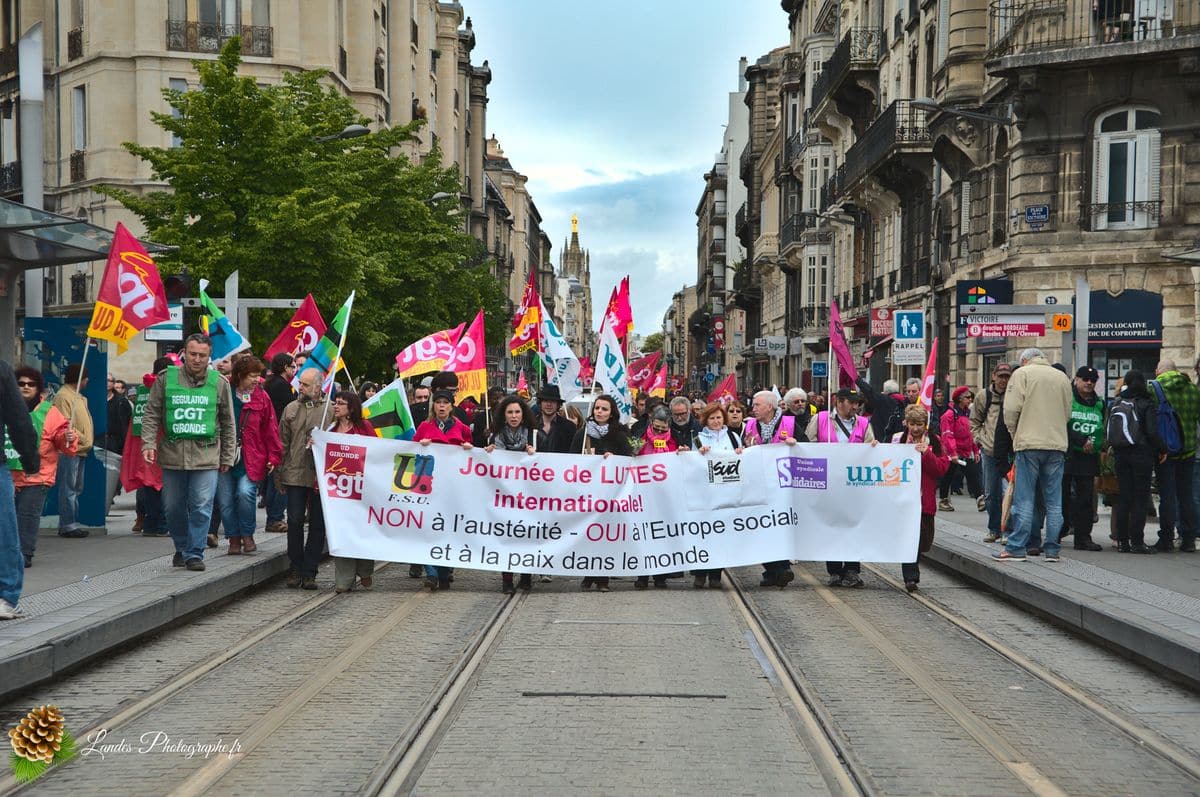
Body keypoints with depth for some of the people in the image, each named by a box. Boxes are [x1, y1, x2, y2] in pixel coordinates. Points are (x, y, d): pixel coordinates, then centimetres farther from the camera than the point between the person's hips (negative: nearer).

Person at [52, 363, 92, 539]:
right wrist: (83, 439, -16)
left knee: (77, 489, 14)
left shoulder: (77, 396, 19)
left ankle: (73, 523, 20)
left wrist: (86, 442, 14)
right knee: (69, 488, -7)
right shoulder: (63, 396, -12)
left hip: (80, 450, 10)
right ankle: (67, 525, -5)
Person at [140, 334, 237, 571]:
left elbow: (228, 424, 10)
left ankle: (194, 553, 5)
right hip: (172, 454, 1)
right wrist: (148, 443, -5)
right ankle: (181, 548, 30)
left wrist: (227, 457, 8)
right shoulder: (165, 378, 4)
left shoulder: (219, 383, 5)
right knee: (173, 507, 10)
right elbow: (151, 414, 7)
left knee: (201, 507, -5)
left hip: (206, 456, -1)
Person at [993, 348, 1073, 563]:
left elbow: (1011, 409, -7)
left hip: (1030, 443, -4)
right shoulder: (1063, 377, 13)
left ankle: (1016, 548, -1)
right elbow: (1067, 412, 14)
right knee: (1054, 501, 8)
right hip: (1057, 444, 4)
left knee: (1024, 499, -2)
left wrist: (1015, 434, 8)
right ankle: (1052, 549, 10)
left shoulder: (1022, 373, 0)